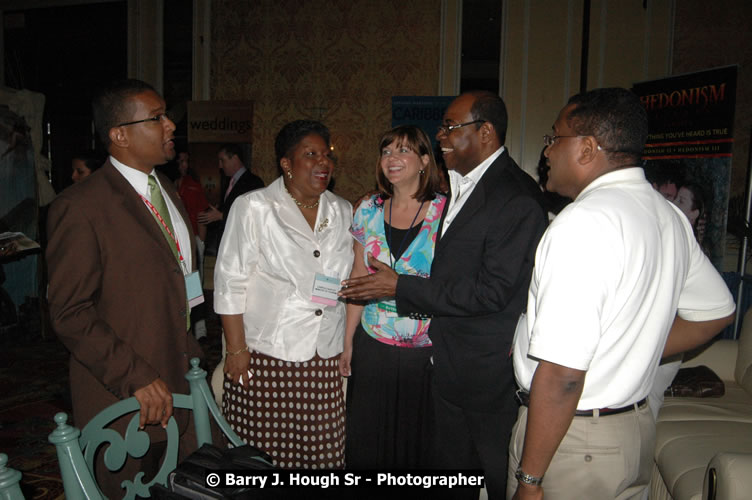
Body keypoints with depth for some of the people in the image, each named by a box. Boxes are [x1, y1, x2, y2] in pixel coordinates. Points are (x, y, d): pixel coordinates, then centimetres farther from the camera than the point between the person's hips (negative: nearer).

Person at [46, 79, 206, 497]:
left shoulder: (167, 191, 10)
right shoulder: (80, 207, -14)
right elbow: (69, 313, -16)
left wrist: (192, 357, 11)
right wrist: (137, 378, -20)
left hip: (181, 388, 7)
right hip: (125, 400, -6)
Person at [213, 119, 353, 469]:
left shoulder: (342, 212, 11)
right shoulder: (254, 207, -2)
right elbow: (230, 282, -4)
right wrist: (236, 349, -9)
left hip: (326, 361, 4)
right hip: (265, 357, -3)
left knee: (322, 453, 6)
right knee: (262, 455, 3)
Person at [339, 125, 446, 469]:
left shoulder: (446, 212, -7)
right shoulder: (368, 211, 4)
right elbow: (359, 280, 8)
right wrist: (348, 341, 8)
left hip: (427, 350, -3)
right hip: (373, 347, 3)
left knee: (418, 439, 11)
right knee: (368, 441, 14)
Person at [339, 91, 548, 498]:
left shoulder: (516, 199, -20)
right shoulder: (457, 186, 9)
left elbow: (491, 292, -24)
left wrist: (400, 286, -20)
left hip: (491, 371, -8)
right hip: (449, 364, 9)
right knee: (450, 467, 22)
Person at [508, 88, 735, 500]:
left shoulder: (584, 222, -24)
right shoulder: (669, 216, 4)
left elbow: (562, 373, -28)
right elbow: (716, 311, 18)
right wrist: (631, 357, 13)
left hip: (569, 439, -8)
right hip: (637, 426, 8)